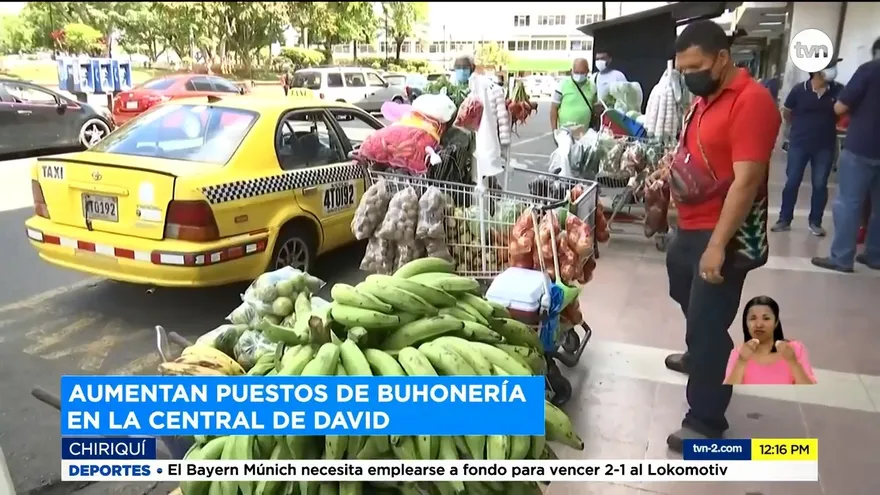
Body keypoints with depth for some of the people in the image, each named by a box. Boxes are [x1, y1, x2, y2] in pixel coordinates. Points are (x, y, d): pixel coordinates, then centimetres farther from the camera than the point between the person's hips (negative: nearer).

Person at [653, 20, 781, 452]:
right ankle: (698, 356, 54)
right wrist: (666, 170, 4)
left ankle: (705, 422, 10)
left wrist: (718, 245, -27)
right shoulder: (705, 98, 9)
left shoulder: (751, 101, -19)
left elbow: (746, 180, -25)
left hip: (724, 236, -10)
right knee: (687, 297, 28)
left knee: (709, 324, -4)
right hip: (690, 228, 10)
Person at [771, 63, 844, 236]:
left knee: (820, 185, 5)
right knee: (792, 182, 4)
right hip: (799, 144, -1)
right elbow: (786, 113, 5)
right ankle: (784, 219, 14)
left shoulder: (838, 90, -4)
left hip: (825, 146, 1)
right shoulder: (799, 90, -8)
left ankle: (815, 222, 17)